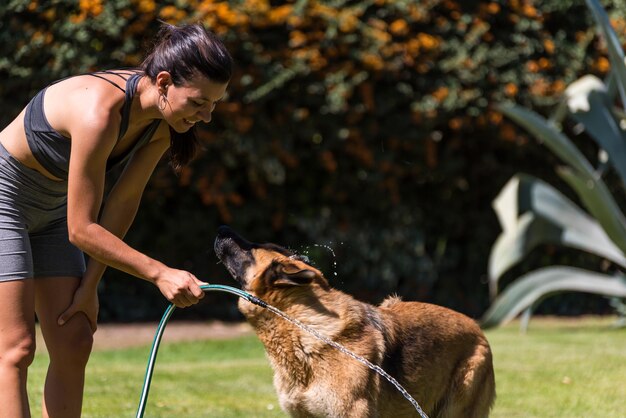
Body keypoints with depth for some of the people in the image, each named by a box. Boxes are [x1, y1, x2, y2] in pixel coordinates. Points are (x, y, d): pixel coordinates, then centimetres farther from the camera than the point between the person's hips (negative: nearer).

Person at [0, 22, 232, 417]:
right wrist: (160, 273, -29)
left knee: (74, 344, 3)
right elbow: (81, 229, -28)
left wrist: (90, 284, 1)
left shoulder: (163, 122, -10)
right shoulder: (100, 111, -35)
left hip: (49, 211, 9)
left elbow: (123, 202, -1)